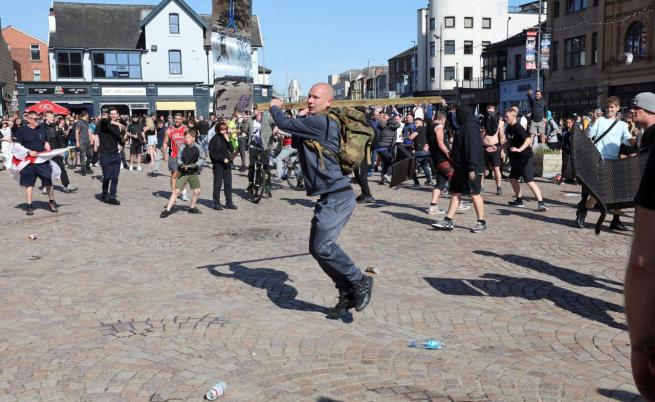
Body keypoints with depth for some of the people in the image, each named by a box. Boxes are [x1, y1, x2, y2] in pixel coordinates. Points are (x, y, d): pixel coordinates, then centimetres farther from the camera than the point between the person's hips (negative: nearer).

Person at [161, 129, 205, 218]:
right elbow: (178, 159, -4)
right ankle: (167, 210, -4)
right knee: (176, 191, -8)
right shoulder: (182, 147, -8)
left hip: (193, 173, 3)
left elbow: (202, 159, -3)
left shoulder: (198, 148, -5)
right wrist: (182, 165, -23)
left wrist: (194, 165, -18)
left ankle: (192, 208, 28)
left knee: (197, 191, 6)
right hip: (183, 173, -3)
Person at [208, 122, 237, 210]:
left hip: (226, 164, 6)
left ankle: (229, 202, 11)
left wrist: (228, 140, -7)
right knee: (218, 184, -1)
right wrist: (223, 159, -14)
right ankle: (216, 203, 5)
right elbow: (212, 153, -9)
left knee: (228, 183, 5)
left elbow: (231, 150, 5)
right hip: (218, 164, -6)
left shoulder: (226, 138, 12)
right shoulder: (215, 139, -6)